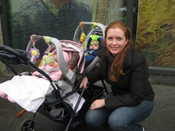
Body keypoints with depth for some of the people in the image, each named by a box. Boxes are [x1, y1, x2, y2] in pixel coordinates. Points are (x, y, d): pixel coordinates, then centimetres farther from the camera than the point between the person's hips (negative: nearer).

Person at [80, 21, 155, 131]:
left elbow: (136, 97, -25)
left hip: (141, 101, -5)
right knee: (91, 119, -13)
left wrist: (105, 101, -24)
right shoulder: (105, 54, -11)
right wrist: (88, 77, -8)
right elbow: (101, 71, 12)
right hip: (117, 96, 5)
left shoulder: (137, 60, -28)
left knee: (116, 121, -31)